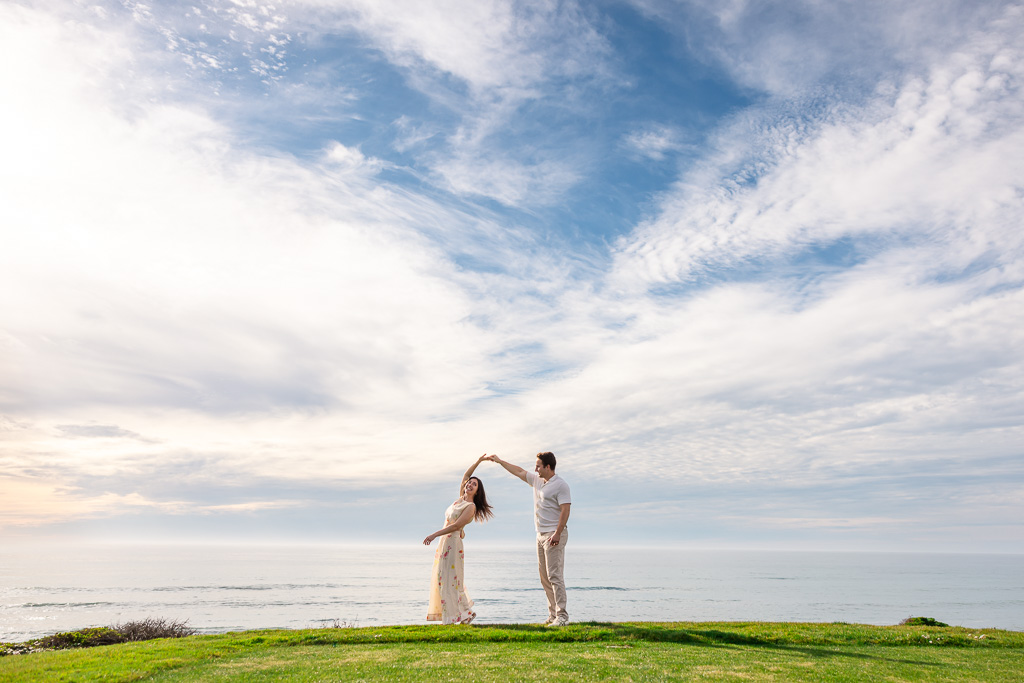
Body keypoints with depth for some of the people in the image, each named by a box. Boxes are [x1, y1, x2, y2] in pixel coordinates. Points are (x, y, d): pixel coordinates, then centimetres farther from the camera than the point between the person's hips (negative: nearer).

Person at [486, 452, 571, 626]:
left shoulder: (560, 485, -11)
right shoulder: (537, 480, 14)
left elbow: (565, 511, -18)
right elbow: (519, 471, 26)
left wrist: (557, 534, -25)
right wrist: (500, 461, 30)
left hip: (554, 534, -9)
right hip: (541, 534, 9)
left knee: (555, 575, -12)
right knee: (545, 577, 8)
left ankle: (562, 616, -9)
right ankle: (553, 615, 12)